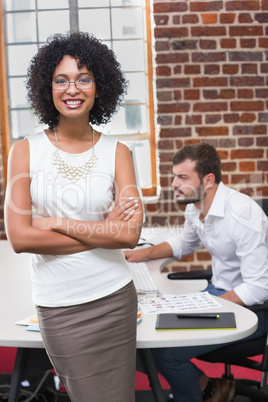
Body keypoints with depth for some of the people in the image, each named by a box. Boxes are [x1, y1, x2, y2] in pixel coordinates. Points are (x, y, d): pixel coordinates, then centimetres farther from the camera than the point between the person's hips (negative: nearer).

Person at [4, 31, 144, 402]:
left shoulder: (116, 152, 0)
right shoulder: (25, 151, -2)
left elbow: (130, 234, -10)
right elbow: (19, 237, -11)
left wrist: (55, 222, -12)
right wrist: (103, 232, -10)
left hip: (114, 299, 1)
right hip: (58, 305, -1)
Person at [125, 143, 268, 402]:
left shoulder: (242, 214, -27)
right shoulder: (194, 207, -1)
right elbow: (184, 244, 21)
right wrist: (143, 253, 7)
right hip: (218, 290, 8)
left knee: (166, 351, -17)